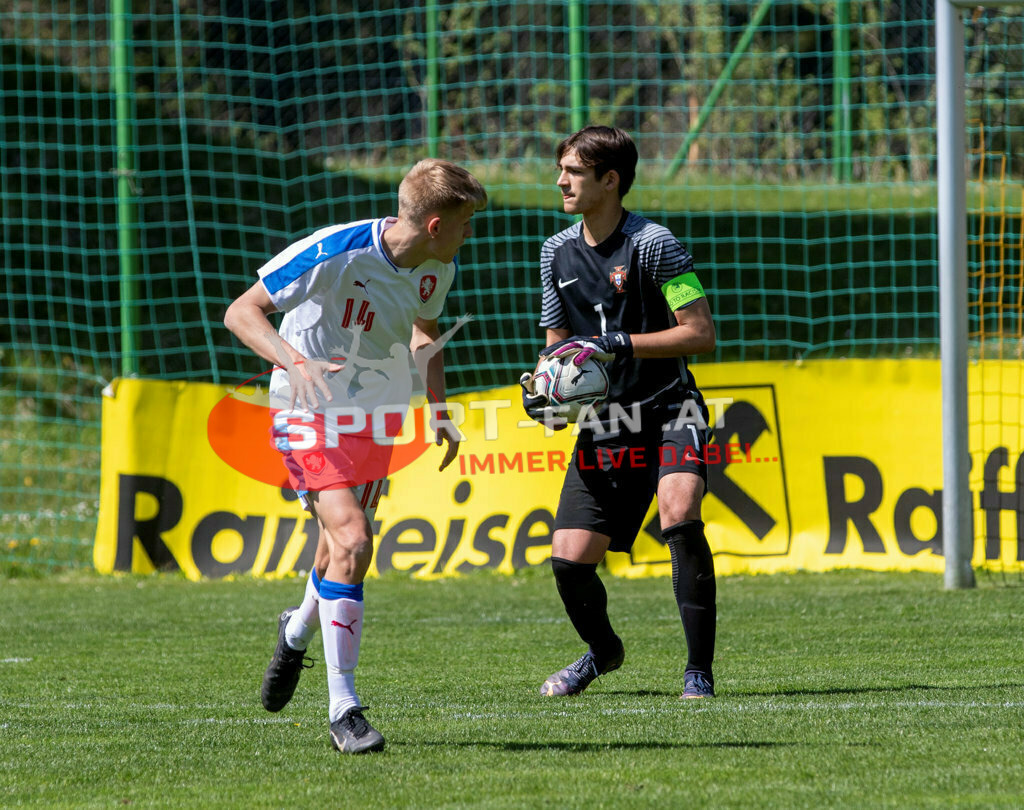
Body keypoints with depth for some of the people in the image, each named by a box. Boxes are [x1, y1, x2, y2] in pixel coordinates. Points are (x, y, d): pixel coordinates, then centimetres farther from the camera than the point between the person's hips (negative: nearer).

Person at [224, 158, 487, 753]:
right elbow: (242, 311, -19)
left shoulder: (438, 269, -3)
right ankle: (343, 709, -16)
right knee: (352, 540, -21)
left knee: (342, 546, 14)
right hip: (312, 413, -7)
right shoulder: (334, 253, -24)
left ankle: (299, 630, 51)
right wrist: (295, 362, -36)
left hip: (379, 415, 7)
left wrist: (439, 412, 8)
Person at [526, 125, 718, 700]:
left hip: (668, 414, -5)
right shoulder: (557, 252, 8)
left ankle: (700, 670, -21)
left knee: (680, 515, -31)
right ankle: (602, 649, 29)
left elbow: (701, 333, -15)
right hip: (604, 429, 5)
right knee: (569, 559, -4)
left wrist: (617, 345, -21)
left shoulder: (652, 243, -11)